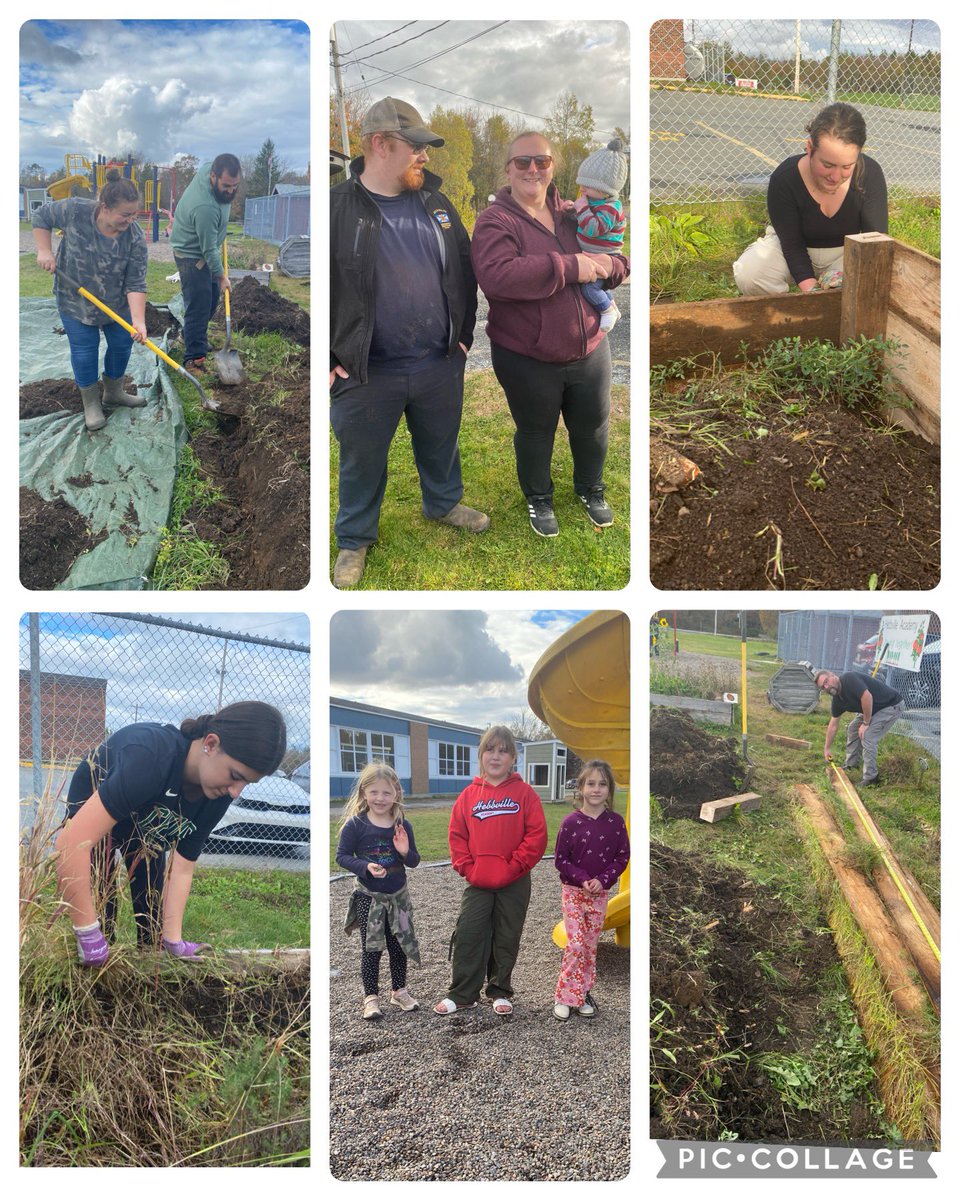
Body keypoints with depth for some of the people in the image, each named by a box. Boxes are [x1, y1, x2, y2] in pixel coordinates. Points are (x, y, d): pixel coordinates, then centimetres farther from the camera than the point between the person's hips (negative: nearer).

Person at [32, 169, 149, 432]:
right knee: (84, 350, 0)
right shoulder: (75, 211, -25)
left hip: (116, 302, 2)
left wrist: (139, 321, -32)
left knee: (121, 344, 10)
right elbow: (41, 216, -7)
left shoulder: (136, 238, -23)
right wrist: (44, 250, -16)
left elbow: (136, 284, -23)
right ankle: (91, 404, 16)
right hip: (75, 299, -2)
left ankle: (114, 394, 33)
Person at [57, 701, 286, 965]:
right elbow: (72, 843, -50)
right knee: (101, 920, -9)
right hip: (92, 813, -5)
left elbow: (182, 866, -16)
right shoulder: (151, 757, -46)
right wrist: (87, 933, -45)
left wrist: (174, 941, -24)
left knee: (153, 925, 7)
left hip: (147, 830, 5)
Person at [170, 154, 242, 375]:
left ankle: (194, 337, 39)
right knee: (198, 305, -6)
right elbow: (209, 249, -28)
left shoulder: (210, 167, -15)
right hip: (191, 255, -9)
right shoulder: (205, 207, -40)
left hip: (206, 250, 9)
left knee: (212, 296, 20)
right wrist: (221, 276, -16)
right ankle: (194, 359, 1)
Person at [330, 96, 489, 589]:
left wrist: (464, 334, 10)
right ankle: (354, 539, 30)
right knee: (362, 460, 11)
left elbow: (464, 270, 14)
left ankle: (444, 502, 50)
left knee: (441, 446, 23)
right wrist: (327, 359, -11)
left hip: (440, 364, 5)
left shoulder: (436, 204, 4)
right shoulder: (337, 208, -13)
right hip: (366, 373, -4)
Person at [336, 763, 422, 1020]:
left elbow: (414, 861, 2)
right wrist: (366, 867, -24)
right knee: (371, 948, 3)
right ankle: (371, 996, 14)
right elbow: (342, 856, -10)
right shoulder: (355, 824, -13)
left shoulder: (402, 825, -4)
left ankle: (399, 991, 30)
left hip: (398, 896, 3)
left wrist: (405, 852, -20)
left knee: (399, 945, 14)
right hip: (368, 896, -3)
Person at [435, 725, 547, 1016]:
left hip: (514, 883, -1)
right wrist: (467, 867, -6)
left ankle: (500, 991, 25)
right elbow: (456, 834, 4)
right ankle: (461, 993, 13)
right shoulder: (469, 794, 3)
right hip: (477, 883, 2)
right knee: (467, 937, 1)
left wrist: (514, 866, -13)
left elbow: (537, 835, -9)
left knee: (506, 940, 10)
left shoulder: (524, 793, -4)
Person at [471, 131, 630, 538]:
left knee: (592, 427, 21)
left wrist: (604, 265, -19)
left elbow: (619, 263, 7)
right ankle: (538, 497, 42)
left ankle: (591, 488, 47)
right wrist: (569, 266, -31)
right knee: (536, 433, 16)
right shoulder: (494, 221, -14)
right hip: (526, 361, -4)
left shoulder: (573, 214, 4)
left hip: (590, 350, 5)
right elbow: (496, 276, -32)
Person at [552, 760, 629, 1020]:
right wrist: (582, 879, -18)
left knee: (591, 945, 10)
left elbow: (622, 857, -2)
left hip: (600, 893, 3)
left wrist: (602, 880, -14)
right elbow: (559, 859, -7)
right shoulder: (570, 822, -11)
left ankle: (583, 993, 23)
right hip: (573, 891, -2)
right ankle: (565, 997, 5)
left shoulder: (616, 822, -5)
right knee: (576, 945, -8)